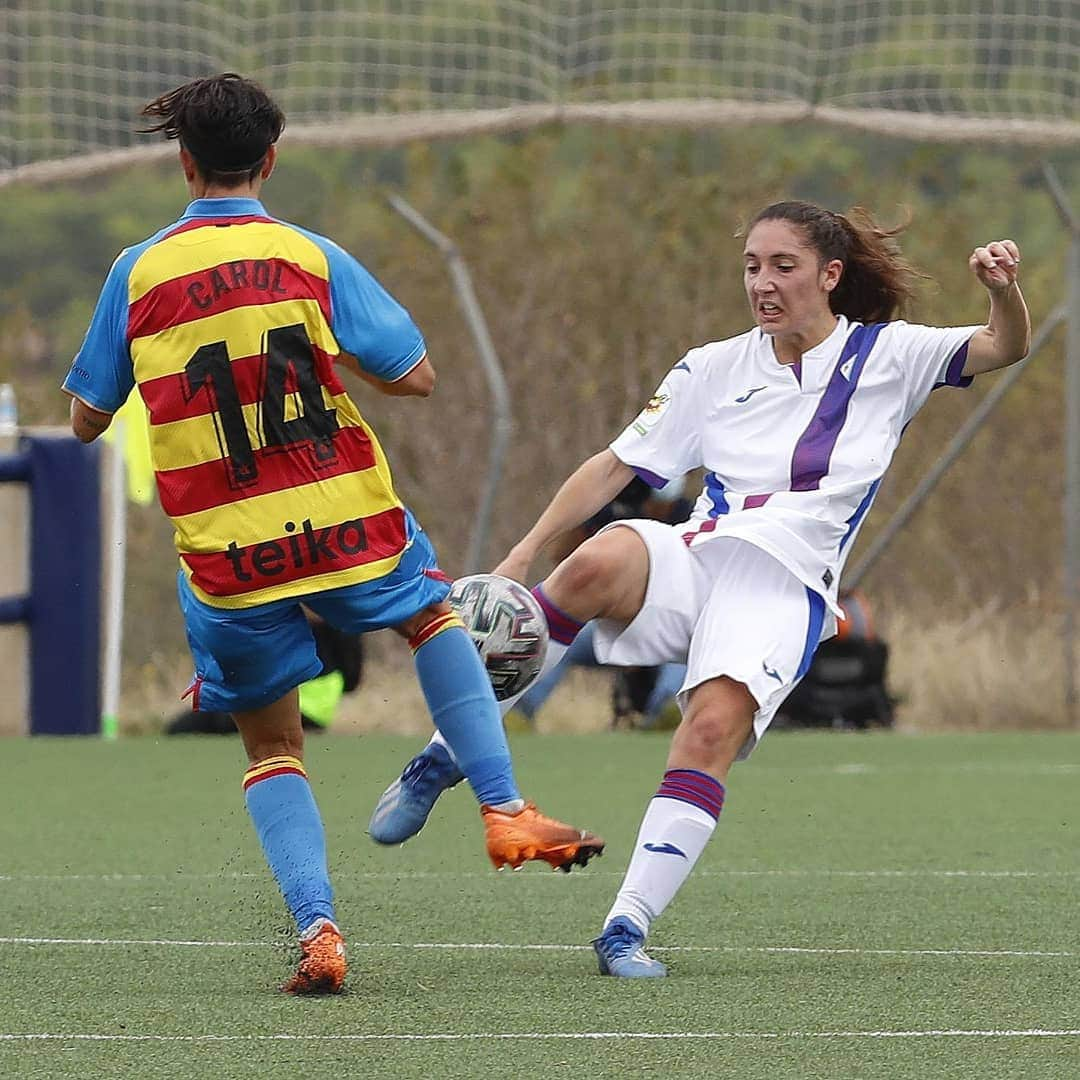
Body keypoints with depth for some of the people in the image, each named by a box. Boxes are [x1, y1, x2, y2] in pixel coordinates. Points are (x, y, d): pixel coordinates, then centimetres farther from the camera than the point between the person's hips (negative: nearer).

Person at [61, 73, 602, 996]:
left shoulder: (139, 273, -1)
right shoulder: (311, 258, -2)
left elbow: (87, 420, 5)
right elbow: (415, 377, -3)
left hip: (224, 555, 0)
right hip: (344, 524, 0)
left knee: (271, 744, 14)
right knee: (432, 615, 30)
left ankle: (317, 928, -4)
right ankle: (504, 807, 19)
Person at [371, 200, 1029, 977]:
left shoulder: (885, 356, 9)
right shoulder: (716, 369, 15)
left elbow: (1003, 349, 0)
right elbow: (617, 464, 15)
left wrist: (1005, 291, -23)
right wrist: (526, 551, 5)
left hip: (782, 589, -2)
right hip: (693, 560, 2)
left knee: (714, 729, -29)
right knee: (600, 563, -33)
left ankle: (628, 927, -25)